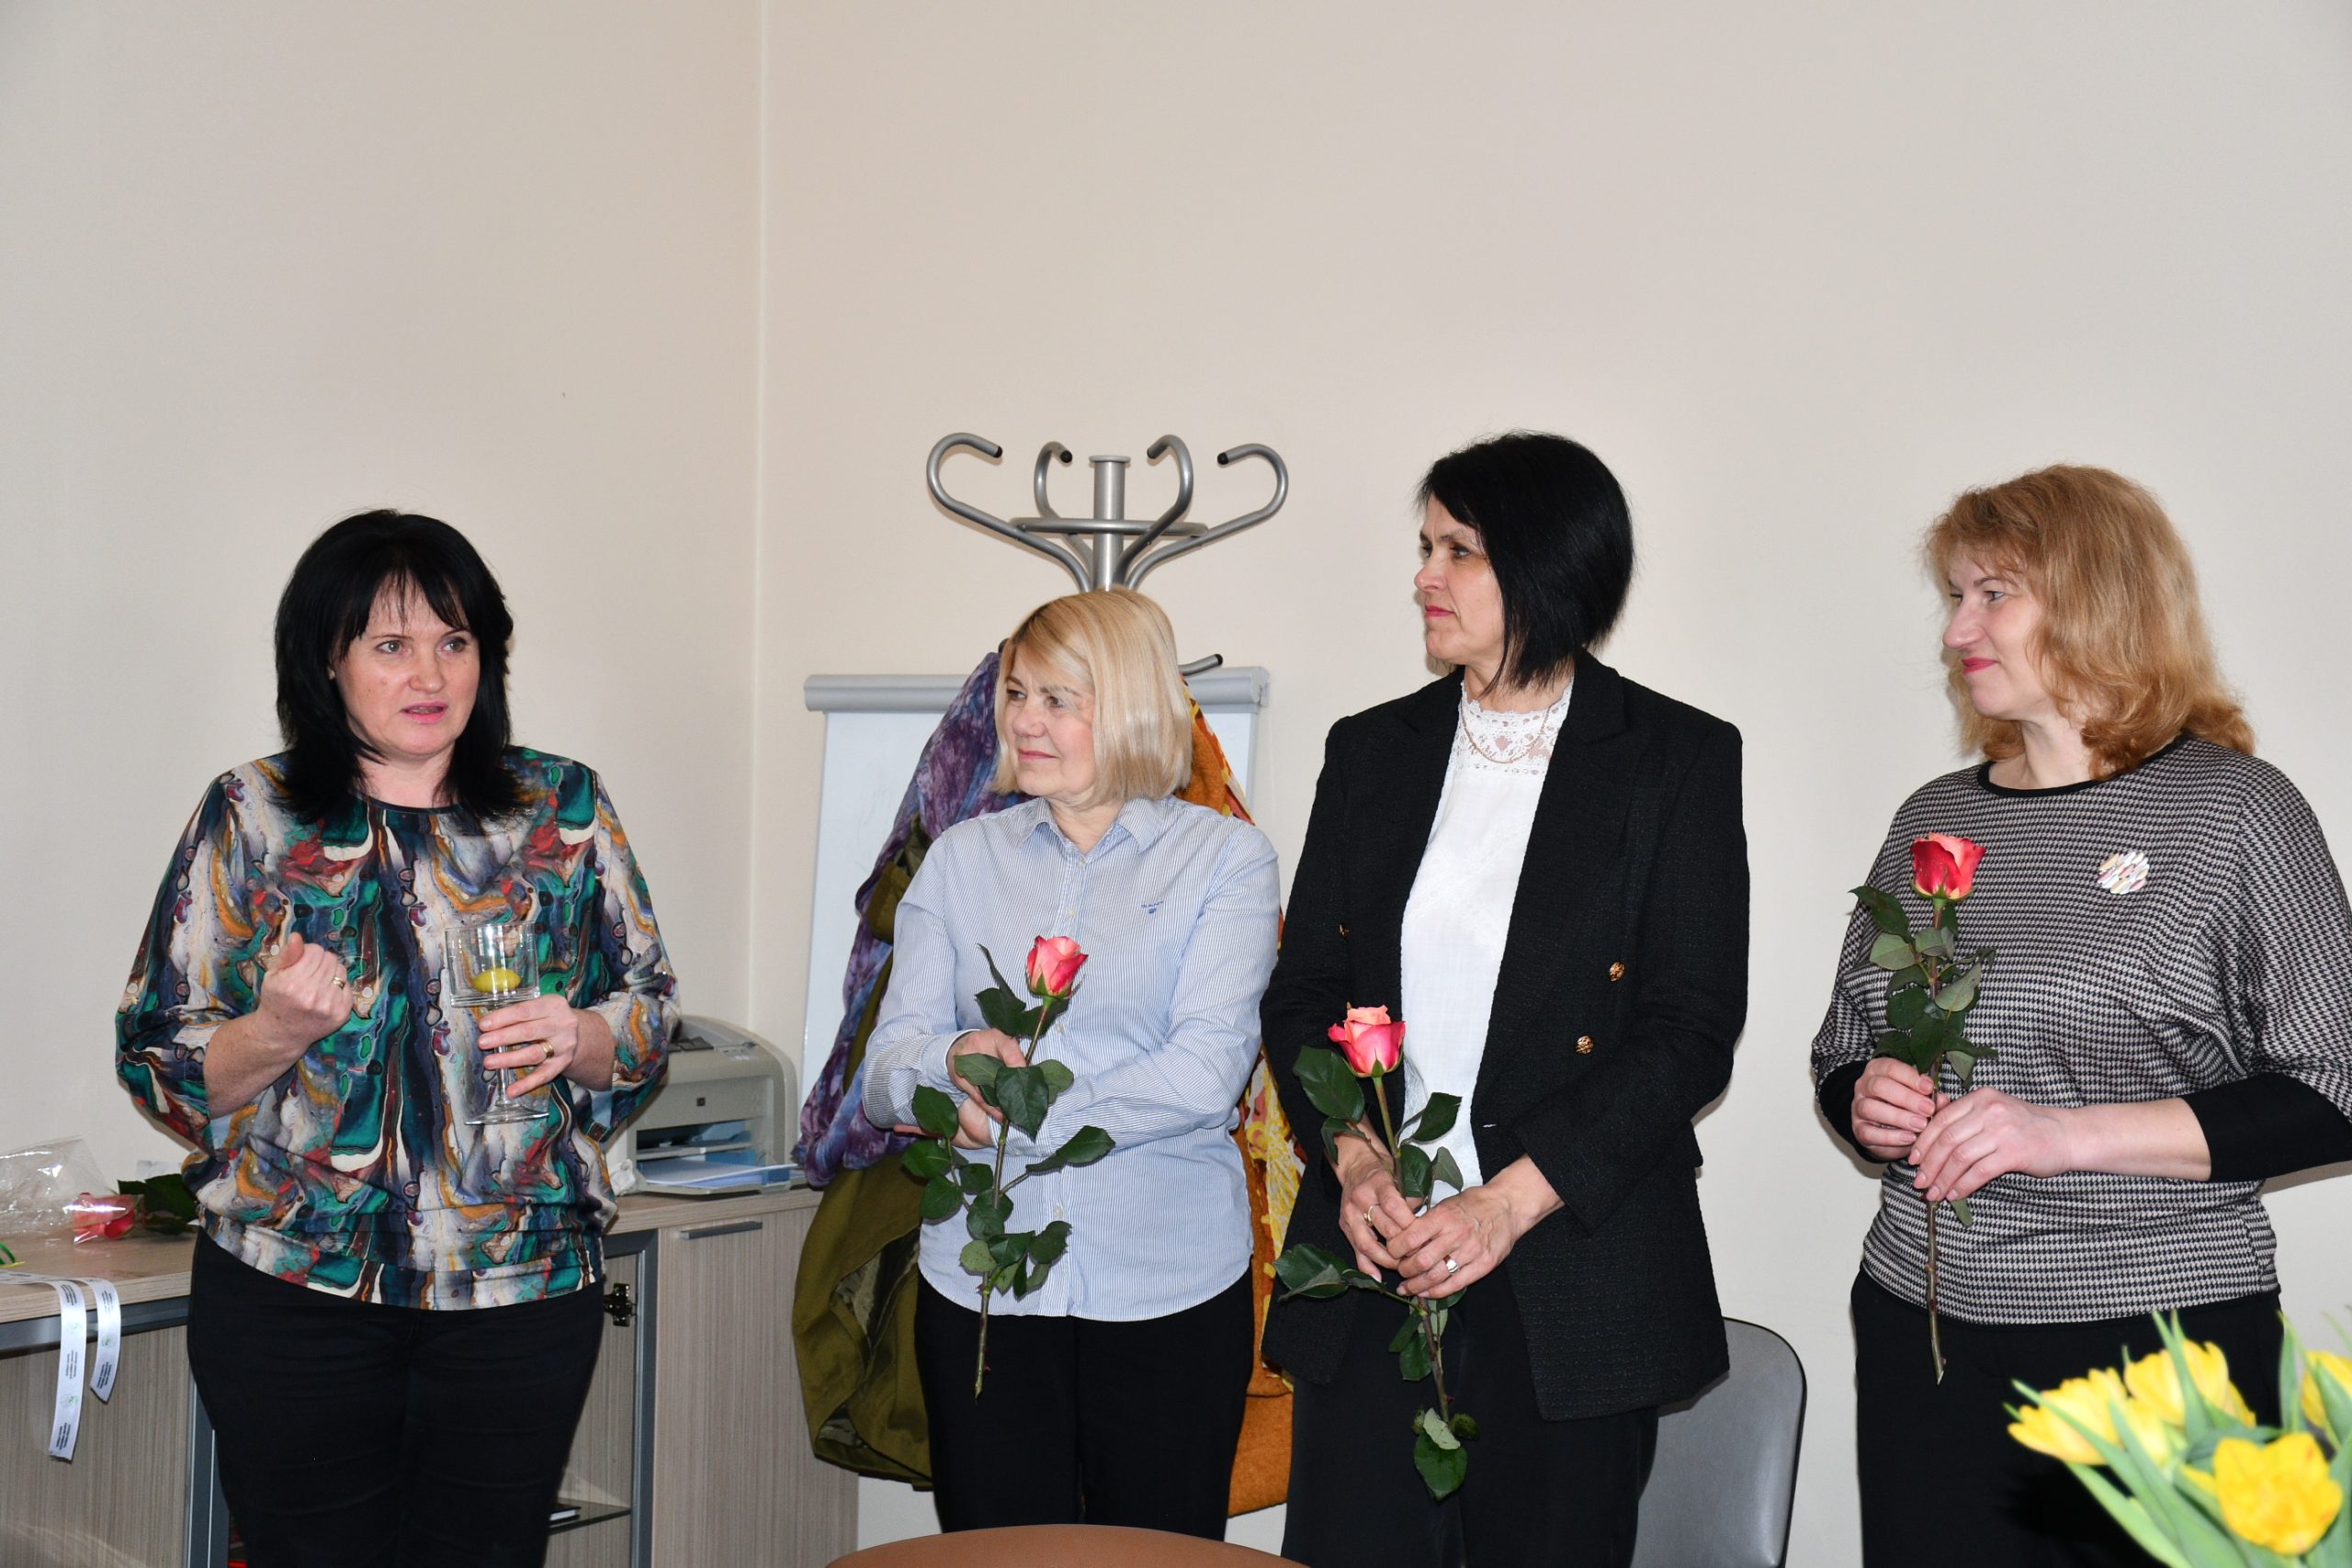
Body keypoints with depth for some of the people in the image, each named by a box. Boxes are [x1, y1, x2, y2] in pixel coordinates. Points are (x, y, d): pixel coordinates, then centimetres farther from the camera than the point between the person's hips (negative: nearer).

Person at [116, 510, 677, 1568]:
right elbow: (158, 1063, 3)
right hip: (292, 1288, -1)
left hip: (523, 1284, 1)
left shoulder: (563, 808, 6)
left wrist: (578, 1037, -12)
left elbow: (651, 1009, 10)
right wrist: (280, 1030, -17)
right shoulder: (251, 817, 3)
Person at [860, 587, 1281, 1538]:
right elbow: (885, 1070, 5)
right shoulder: (962, 858, 11)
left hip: (1169, 1289, -2)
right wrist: (953, 1060, -17)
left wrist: (1014, 1119, -12)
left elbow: (1205, 1070, -12)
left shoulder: (1225, 856, 1)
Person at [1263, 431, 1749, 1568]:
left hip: (1572, 1277, -3)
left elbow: (1693, 1032, -7)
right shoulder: (1372, 751, 11)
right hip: (1372, 1266, 3)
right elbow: (1301, 993, 10)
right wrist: (1353, 1163, -8)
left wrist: (1510, 1201, -15)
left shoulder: (1678, 759, -1)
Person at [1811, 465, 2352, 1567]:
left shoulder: (2234, 808, -4)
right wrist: (1868, 1109, -4)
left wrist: (2072, 1133, -17)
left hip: (2159, 1337, -4)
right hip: (1923, 1332, 4)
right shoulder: (1933, 819, 11)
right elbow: (1842, 1051, 20)